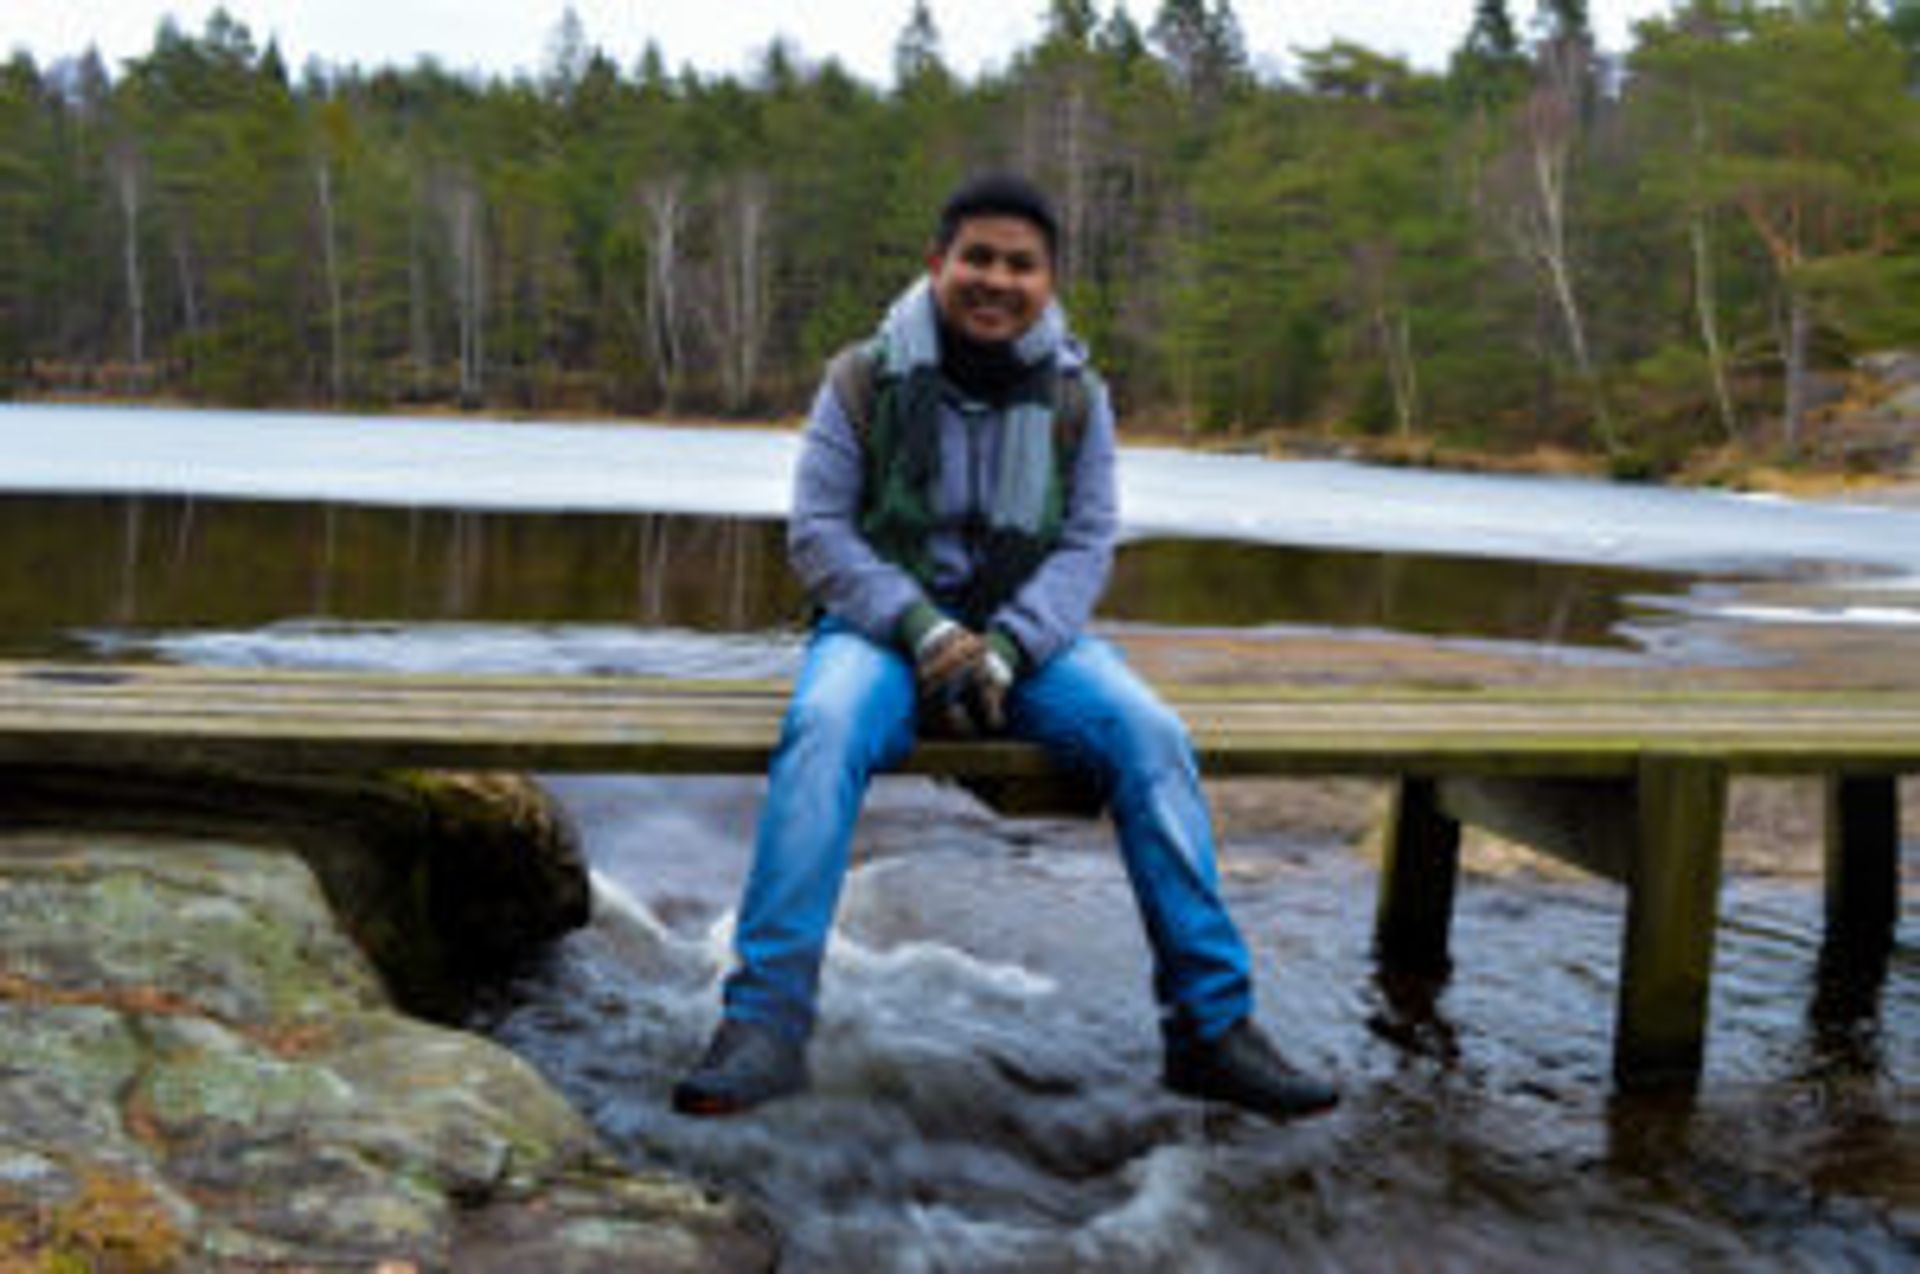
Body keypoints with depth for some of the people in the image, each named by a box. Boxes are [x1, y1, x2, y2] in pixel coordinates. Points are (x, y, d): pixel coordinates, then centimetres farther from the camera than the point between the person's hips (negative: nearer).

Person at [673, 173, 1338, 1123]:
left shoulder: (1075, 395, 6)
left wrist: (1004, 648, -18)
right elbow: (817, 531, -4)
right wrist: (922, 629, -19)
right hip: (884, 626, -2)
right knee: (823, 727, -35)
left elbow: (1088, 543, 0)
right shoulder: (865, 379, -1)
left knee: (1151, 735, -24)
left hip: (1026, 634, 2)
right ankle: (765, 1020, -34)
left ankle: (1212, 1024, -17)